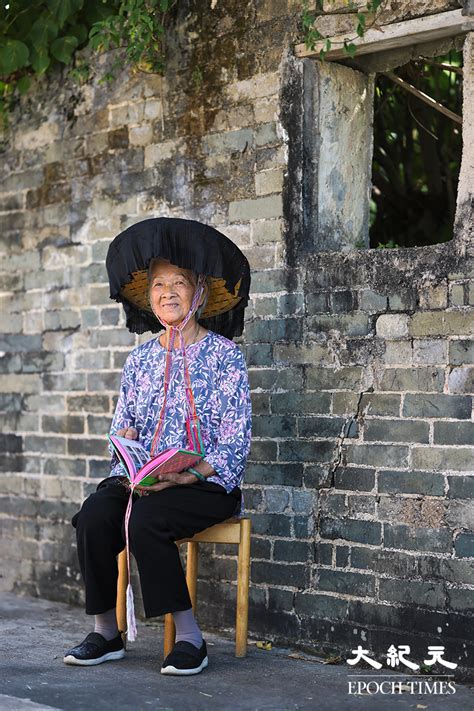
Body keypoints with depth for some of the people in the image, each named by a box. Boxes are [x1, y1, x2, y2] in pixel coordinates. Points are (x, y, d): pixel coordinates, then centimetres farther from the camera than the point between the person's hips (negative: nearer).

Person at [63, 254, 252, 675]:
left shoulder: (225, 354, 0)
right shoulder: (140, 359, 16)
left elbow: (235, 443, -7)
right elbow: (121, 429, 15)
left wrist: (185, 476, -22)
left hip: (207, 484, -4)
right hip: (140, 481, 4)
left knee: (145, 519, -34)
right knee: (94, 514, -26)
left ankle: (190, 637, -22)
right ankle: (106, 631, -13)